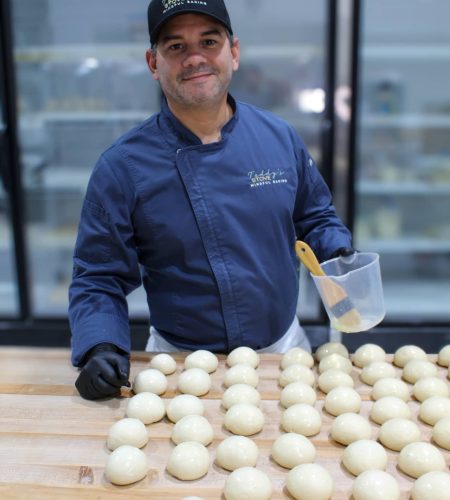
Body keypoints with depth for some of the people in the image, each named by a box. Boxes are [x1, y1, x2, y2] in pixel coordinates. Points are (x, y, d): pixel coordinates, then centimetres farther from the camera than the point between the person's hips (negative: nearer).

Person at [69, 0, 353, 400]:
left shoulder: (280, 137, -5)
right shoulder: (121, 167, -14)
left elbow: (316, 218, 9)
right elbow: (98, 279, -8)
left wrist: (342, 258, -10)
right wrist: (101, 348, -23)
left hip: (284, 348, 3)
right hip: (179, 363, -2)